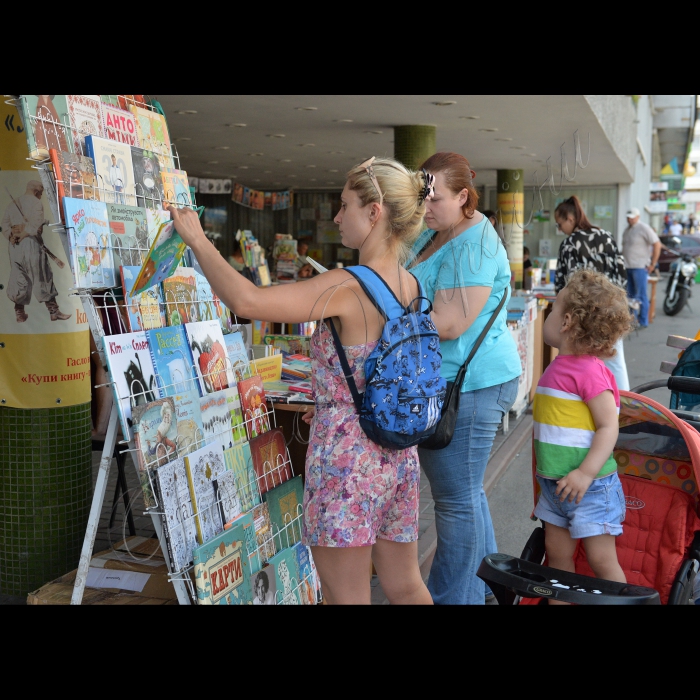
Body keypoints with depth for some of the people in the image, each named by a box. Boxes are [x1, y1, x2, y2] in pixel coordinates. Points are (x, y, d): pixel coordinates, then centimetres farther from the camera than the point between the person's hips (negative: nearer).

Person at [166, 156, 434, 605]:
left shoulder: (348, 287, -20)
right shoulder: (412, 287, 5)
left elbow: (246, 300, -25)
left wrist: (197, 239, -12)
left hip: (346, 459, -8)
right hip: (398, 455, 8)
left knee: (348, 597, 8)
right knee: (406, 588, 21)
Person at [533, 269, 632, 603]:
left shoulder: (590, 371, -19)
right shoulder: (557, 367, 9)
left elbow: (608, 426, -21)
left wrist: (585, 472, -28)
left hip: (589, 486, -9)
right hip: (555, 485, 9)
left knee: (601, 559, 0)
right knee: (557, 553, 14)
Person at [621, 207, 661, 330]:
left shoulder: (644, 229, -10)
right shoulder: (627, 230, 15)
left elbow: (657, 245, -14)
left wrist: (652, 264, -13)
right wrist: (622, 263, 14)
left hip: (639, 267, -8)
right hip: (627, 267, 8)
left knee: (641, 296, -5)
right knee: (631, 295, 11)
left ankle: (643, 322, -1)